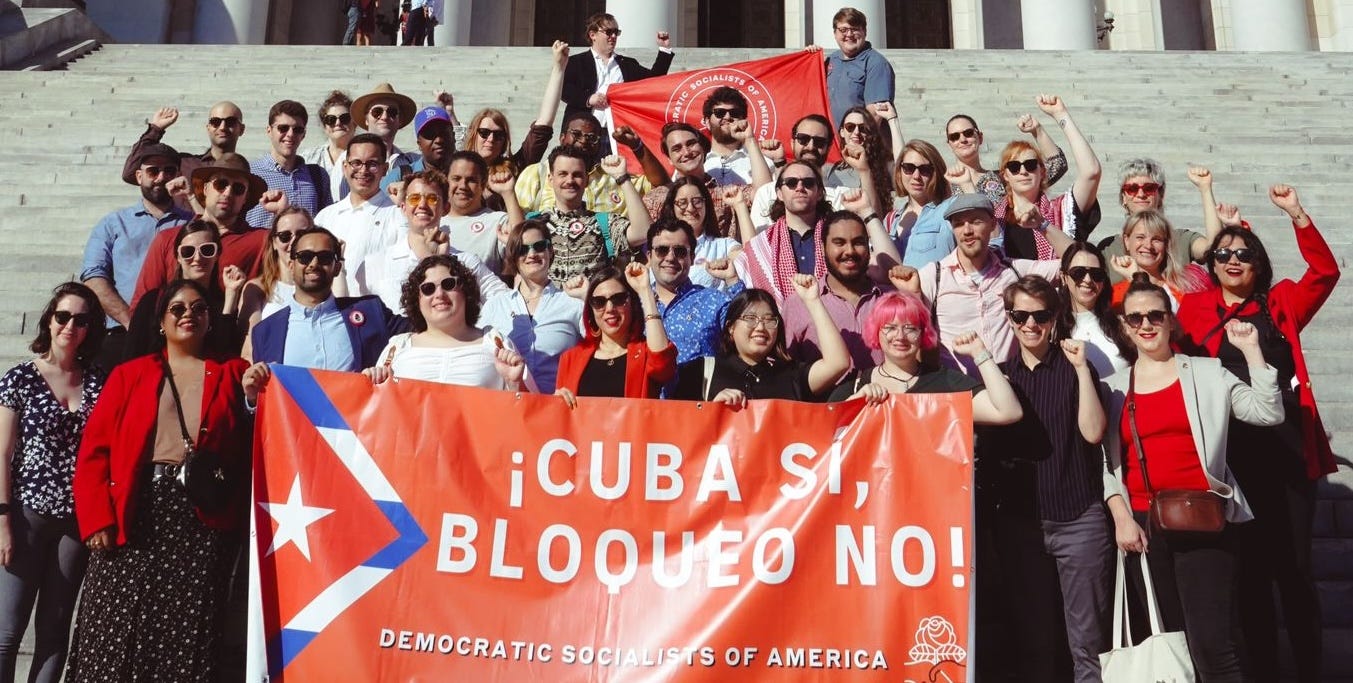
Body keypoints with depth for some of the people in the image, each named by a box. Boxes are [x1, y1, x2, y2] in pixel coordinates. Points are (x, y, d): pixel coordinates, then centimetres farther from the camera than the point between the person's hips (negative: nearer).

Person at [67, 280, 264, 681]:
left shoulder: (234, 374, 13)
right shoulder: (129, 374, 13)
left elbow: (251, 450, 8)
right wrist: (97, 519, -7)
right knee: (116, 636, 1)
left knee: (185, 639, 1)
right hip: (134, 515, 1)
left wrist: (254, 398, -7)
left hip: (203, 521, 0)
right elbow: (94, 450, 5)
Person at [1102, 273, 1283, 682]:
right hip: (1143, 526, 3)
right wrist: (1121, 517, -4)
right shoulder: (1113, 388, 10)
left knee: (1213, 644, -10)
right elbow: (1108, 460, 6)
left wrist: (1251, 351, -6)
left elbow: (1269, 414, -3)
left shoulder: (1207, 373, 6)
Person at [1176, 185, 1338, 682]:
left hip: (1288, 444, 1)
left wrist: (1297, 215, -9)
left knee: (1295, 568, 3)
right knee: (1252, 570, 8)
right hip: (1235, 453, -1)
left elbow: (1325, 272, -2)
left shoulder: (1280, 303, 11)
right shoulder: (1194, 309, 6)